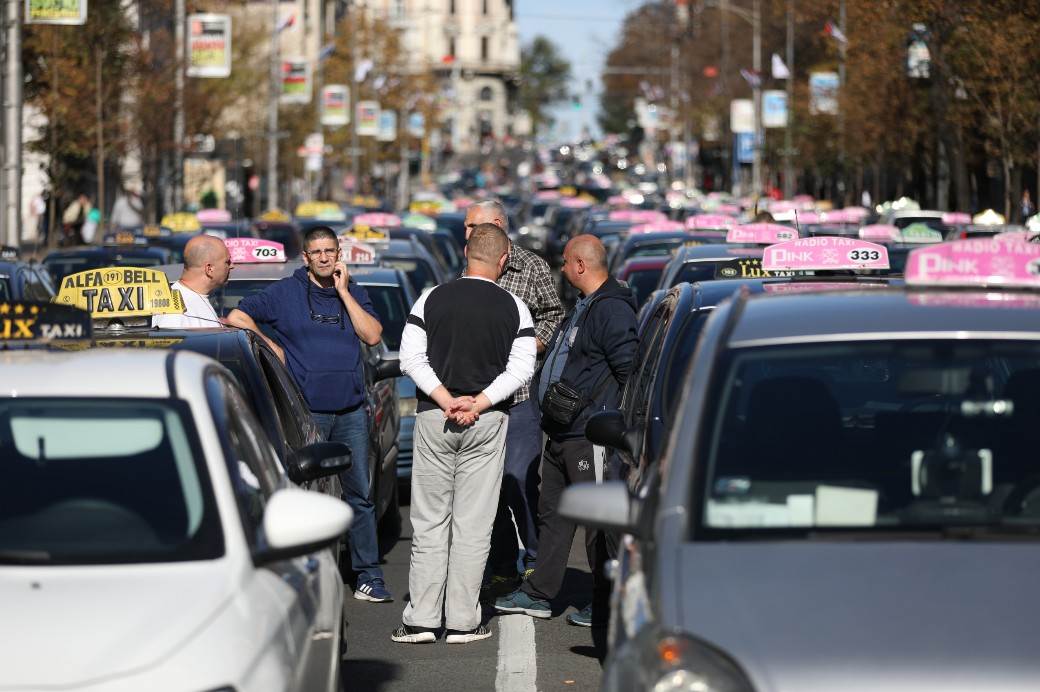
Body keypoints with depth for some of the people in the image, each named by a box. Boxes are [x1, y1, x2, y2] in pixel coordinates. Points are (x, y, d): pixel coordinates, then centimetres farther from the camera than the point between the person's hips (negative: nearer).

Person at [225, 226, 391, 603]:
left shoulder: (352, 292, 11)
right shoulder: (285, 292, 3)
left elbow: (372, 335, -3)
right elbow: (236, 317, 0)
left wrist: (343, 291, -4)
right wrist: (271, 346, -4)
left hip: (351, 412, 3)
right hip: (306, 413, -3)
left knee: (360, 494, 4)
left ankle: (369, 577, 8)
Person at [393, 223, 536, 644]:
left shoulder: (432, 300, 1)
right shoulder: (513, 308, 0)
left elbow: (411, 358, -5)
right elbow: (521, 368, -6)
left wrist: (445, 400, -9)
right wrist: (479, 403, -11)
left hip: (434, 419, 0)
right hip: (488, 422, 0)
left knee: (429, 521, 6)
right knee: (473, 523, 4)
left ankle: (421, 619, 3)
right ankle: (463, 621, 4)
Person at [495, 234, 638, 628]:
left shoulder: (612, 310, -15)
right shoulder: (582, 307, 18)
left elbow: (630, 370, -21)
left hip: (590, 435, -11)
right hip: (561, 433, 11)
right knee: (552, 512, 14)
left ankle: (606, 604, 3)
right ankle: (538, 594, 21)